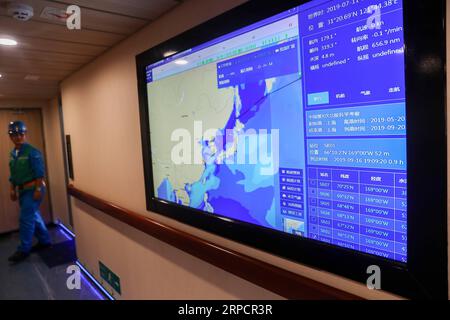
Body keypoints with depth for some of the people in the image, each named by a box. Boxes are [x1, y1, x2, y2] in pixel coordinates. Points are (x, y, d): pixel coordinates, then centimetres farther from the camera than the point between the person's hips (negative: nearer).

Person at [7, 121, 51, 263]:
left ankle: (24, 249, 2)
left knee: (26, 219, -7)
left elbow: (40, 172, -18)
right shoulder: (12, 153, 11)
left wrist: (38, 189, -21)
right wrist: (13, 190, 17)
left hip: (33, 189, -8)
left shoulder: (32, 151, -14)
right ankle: (45, 241, 27)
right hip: (22, 190, 8)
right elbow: (13, 174, 19)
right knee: (33, 216, 14)